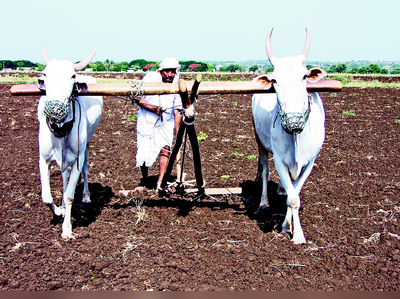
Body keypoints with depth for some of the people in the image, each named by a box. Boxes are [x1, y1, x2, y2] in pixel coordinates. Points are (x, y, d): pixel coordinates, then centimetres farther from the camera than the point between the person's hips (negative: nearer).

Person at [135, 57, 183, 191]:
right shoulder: (150, 79, -12)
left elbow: (177, 111, -2)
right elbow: (139, 100, -14)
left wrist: (177, 130, -7)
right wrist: (154, 108, -29)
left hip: (166, 123, 1)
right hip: (146, 121, -1)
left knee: (165, 148, -19)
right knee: (143, 153, -2)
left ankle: (160, 183, -15)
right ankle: (144, 180, 25)